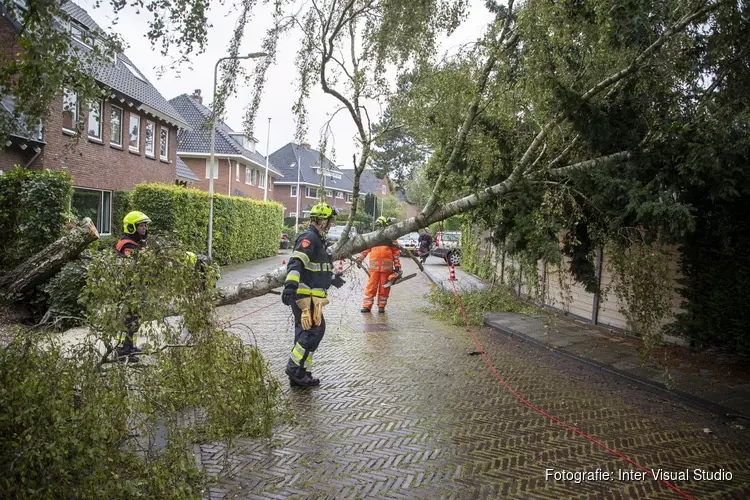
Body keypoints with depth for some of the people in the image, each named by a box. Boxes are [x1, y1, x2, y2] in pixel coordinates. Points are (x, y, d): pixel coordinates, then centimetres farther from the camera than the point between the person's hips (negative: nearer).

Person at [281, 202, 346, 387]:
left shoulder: (317, 239, 21)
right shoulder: (309, 238, -13)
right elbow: (296, 263, -27)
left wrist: (332, 278, 47)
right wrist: (290, 285, -38)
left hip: (310, 296, 11)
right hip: (305, 295, -11)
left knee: (305, 333, 12)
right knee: (314, 330, -11)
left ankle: (298, 375, 17)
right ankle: (295, 368, -3)